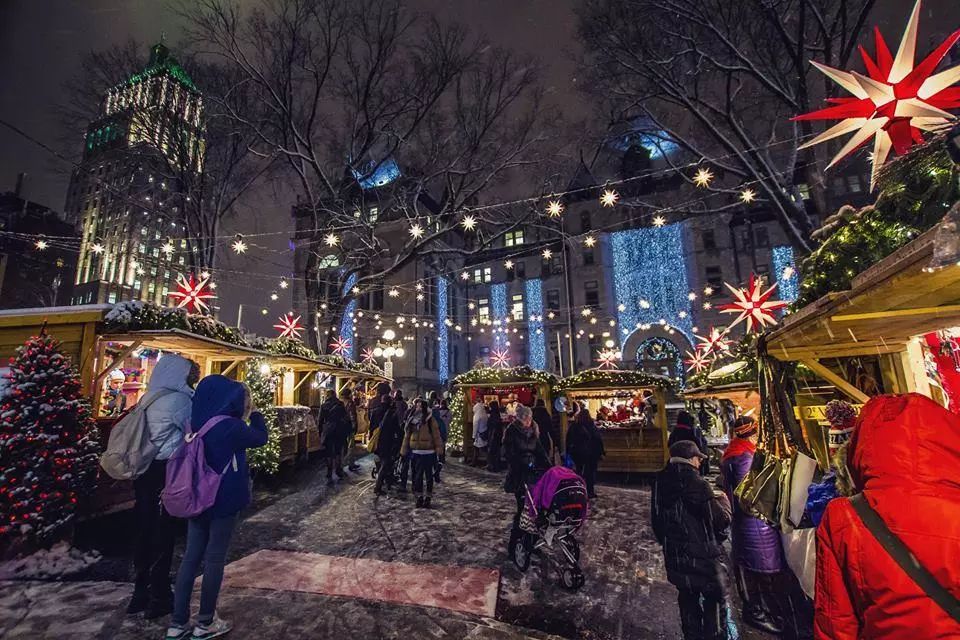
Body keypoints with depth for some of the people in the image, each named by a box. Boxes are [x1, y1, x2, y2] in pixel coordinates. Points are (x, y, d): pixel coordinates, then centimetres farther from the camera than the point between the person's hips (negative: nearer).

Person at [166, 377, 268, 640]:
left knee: (191, 557, 14)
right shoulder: (230, 426, -21)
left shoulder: (196, 422, 0)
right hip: (224, 499, -7)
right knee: (214, 558, 6)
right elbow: (260, 438, -5)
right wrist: (254, 413, 7)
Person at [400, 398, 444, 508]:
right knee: (417, 475, 12)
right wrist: (404, 450, 9)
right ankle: (419, 496, 25)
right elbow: (407, 436, 10)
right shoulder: (411, 420, 5)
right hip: (415, 452, 4)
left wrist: (438, 449, -12)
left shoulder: (430, 419, -8)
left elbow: (436, 435, -8)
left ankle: (428, 497, 19)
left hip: (428, 452, -4)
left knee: (428, 475, 7)